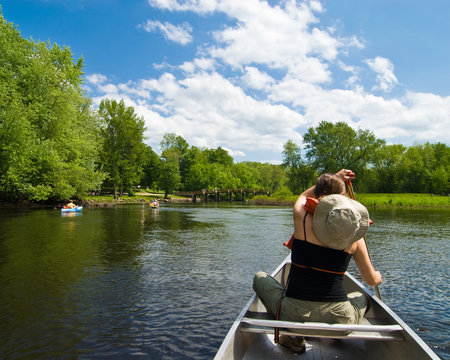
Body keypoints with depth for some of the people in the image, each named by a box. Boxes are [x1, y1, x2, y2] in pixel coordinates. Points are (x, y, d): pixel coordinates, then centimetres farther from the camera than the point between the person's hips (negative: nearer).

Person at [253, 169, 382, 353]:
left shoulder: (302, 218, -8)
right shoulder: (354, 236, -2)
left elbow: (303, 196, 18)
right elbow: (372, 281, 11)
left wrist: (334, 178, 29)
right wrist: (378, 276, 36)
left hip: (295, 314, -3)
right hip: (339, 319, 4)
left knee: (260, 277, 24)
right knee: (362, 297, 37)